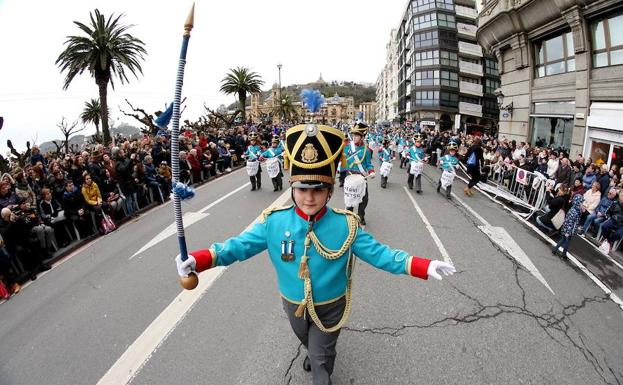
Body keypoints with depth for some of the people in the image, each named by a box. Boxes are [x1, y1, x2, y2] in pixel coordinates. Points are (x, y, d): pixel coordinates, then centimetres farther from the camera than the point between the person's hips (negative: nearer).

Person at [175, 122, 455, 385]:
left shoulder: (345, 225, -23)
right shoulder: (274, 221, -21)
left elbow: (378, 253, -22)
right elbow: (241, 245, -18)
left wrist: (424, 266, -32)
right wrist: (198, 259, -30)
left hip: (329, 308, -3)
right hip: (293, 305, 3)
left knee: (321, 361, 17)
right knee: (309, 344, 34)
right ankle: (317, 355, 68)